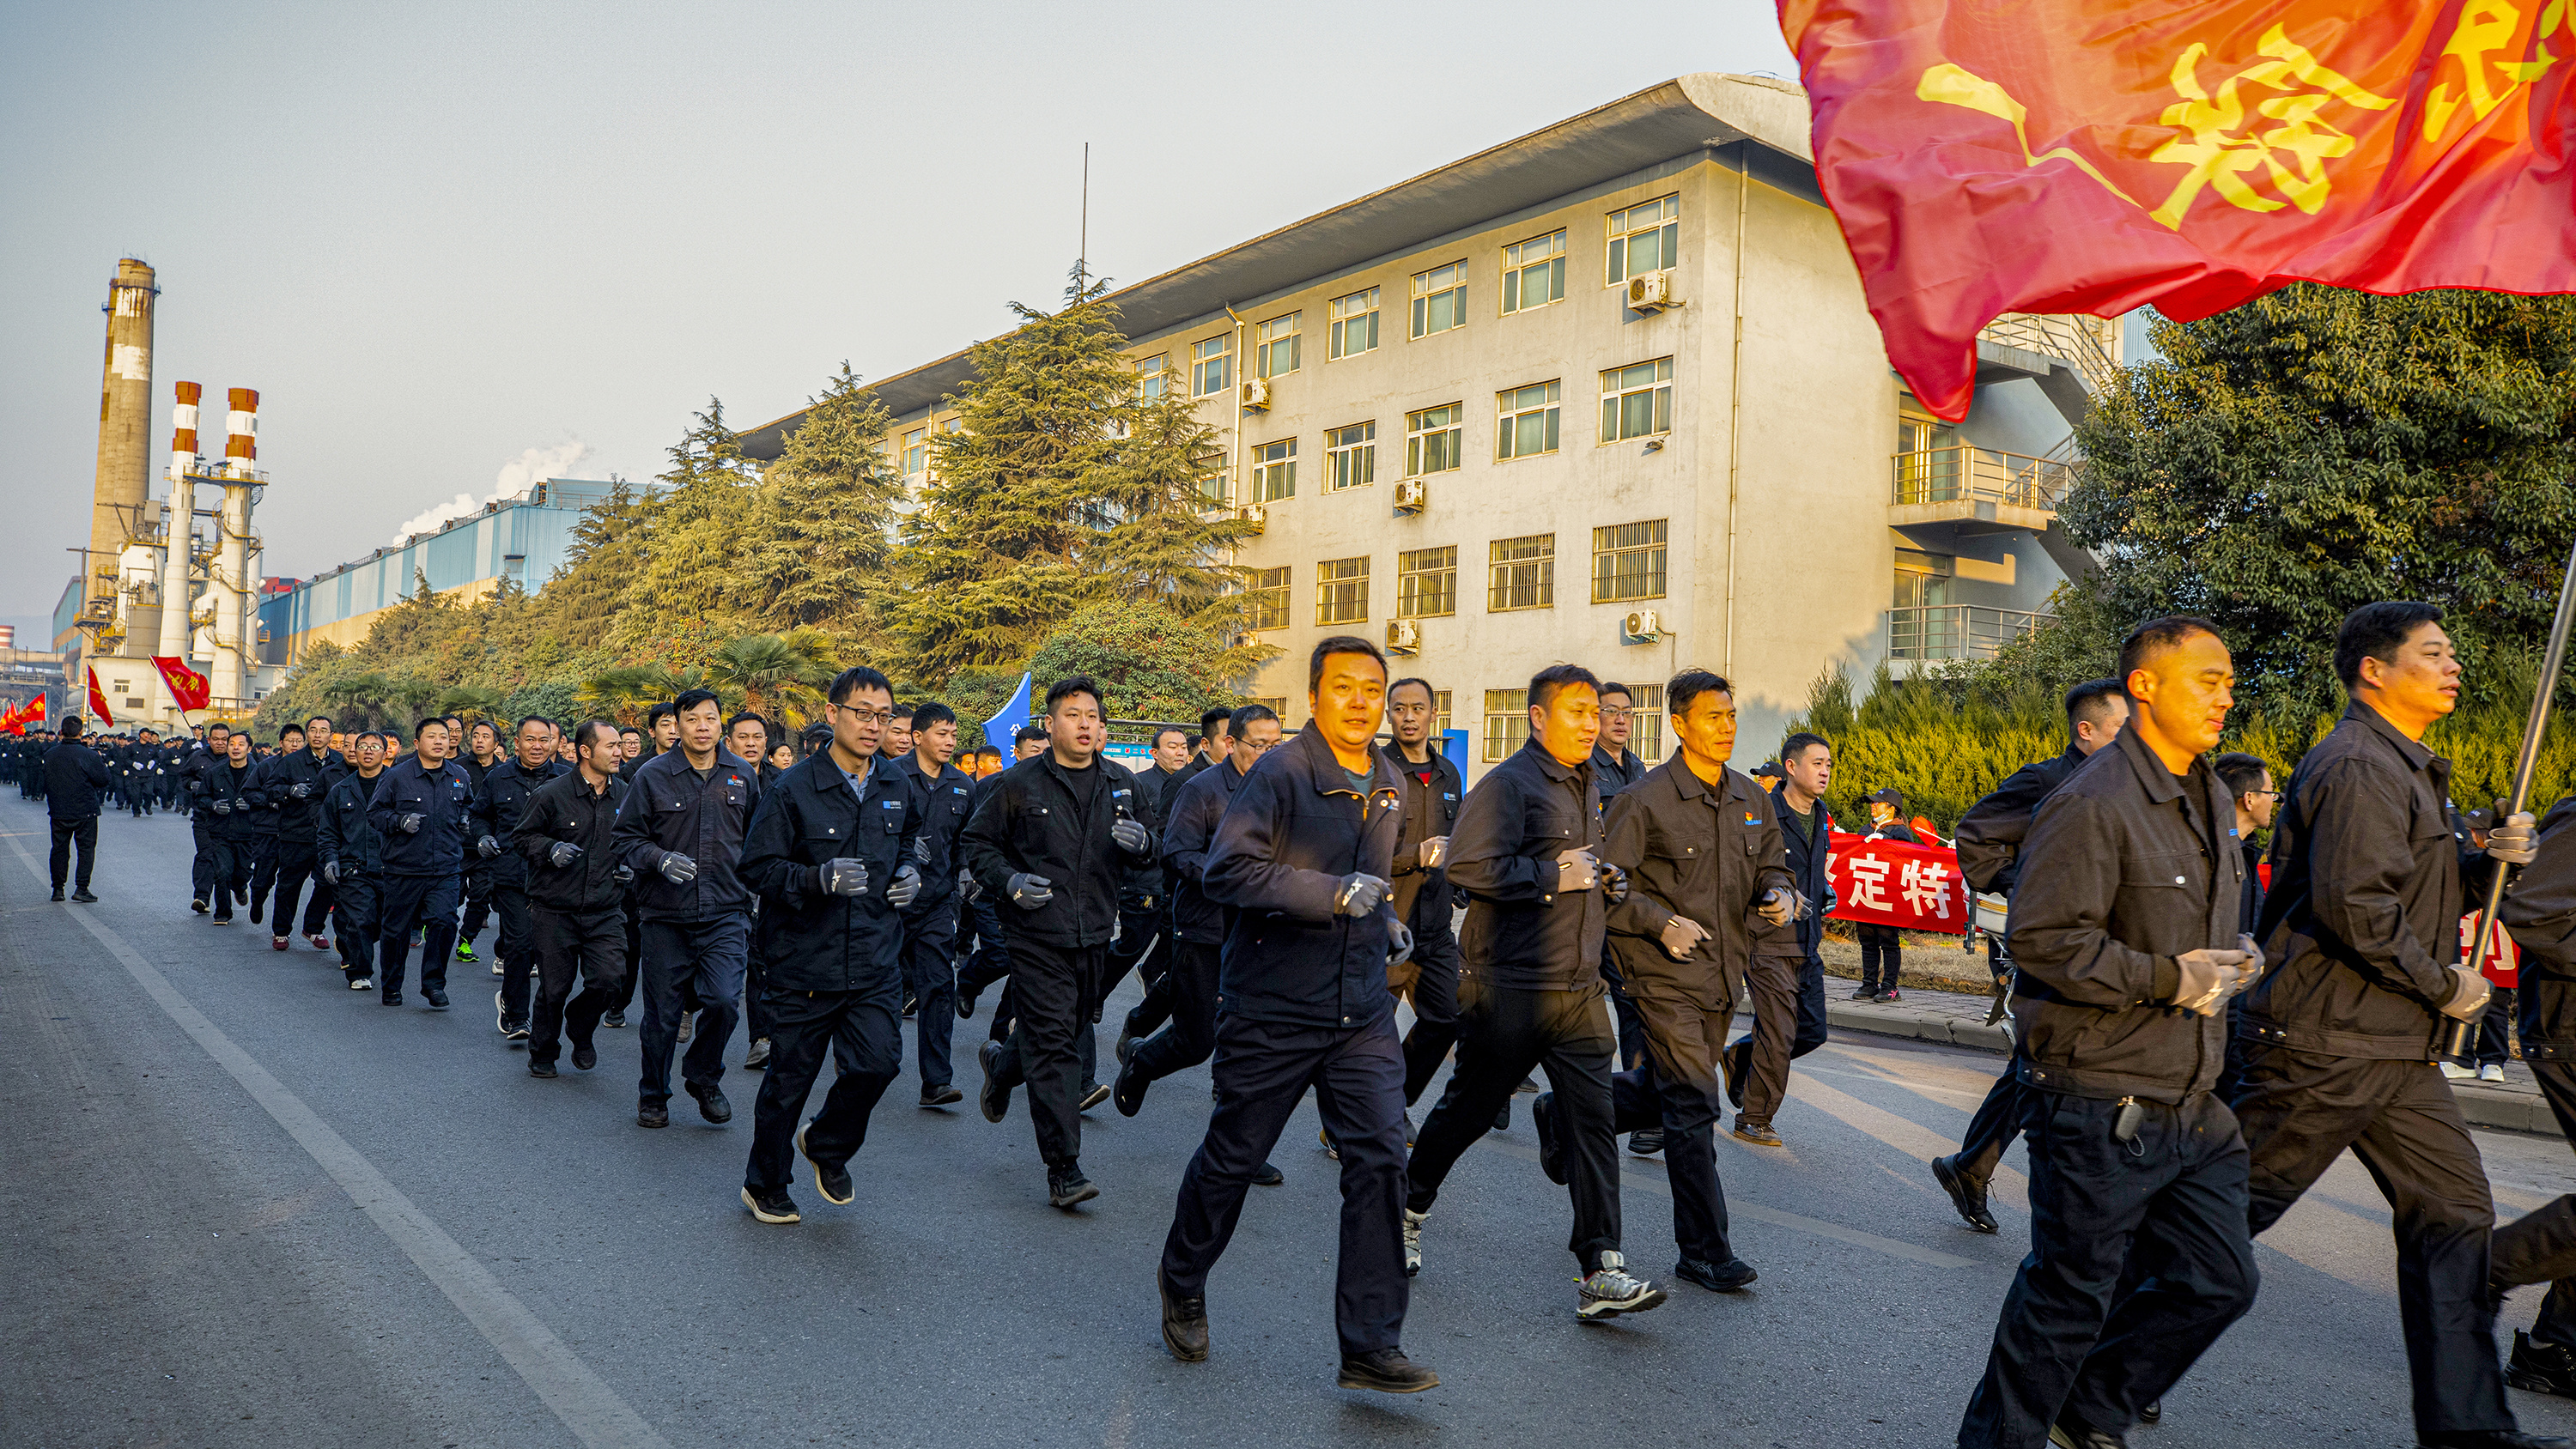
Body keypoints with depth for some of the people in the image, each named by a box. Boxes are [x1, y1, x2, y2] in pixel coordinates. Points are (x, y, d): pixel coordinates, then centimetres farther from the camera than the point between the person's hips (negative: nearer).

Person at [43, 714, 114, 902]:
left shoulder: (49, 755, 0)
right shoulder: (89, 755, -15)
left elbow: (45, 782, 11)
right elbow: (104, 779, -10)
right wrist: (101, 762, 6)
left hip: (58, 812, 4)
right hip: (85, 811, -4)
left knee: (59, 849, 13)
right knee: (86, 849, 4)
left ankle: (58, 889, 16)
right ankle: (81, 888, -1)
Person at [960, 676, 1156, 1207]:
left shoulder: (1121, 784, 9)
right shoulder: (1019, 782, -2)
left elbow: (1149, 853, 16)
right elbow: (977, 843, 4)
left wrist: (1141, 842, -8)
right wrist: (1010, 881, -14)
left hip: (1095, 934, 5)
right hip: (1038, 935, -5)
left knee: (1068, 1033, 18)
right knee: (1052, 1046, -9)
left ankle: (1001, 1063, 49)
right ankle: (1064, 1169, -4)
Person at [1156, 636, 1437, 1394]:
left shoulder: (1388, 785, 10)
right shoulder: (1281, 774, -13)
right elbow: (1225, 870, -22)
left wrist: (1385, 921, 11)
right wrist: (1332, 894, -25)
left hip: (1362, 1010, 5)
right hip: (1272, 1009, -5)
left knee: (1381, 1160, -4)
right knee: (1232, 1158, 9)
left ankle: (1371, 1346, 6)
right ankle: (1183, 1284, 36)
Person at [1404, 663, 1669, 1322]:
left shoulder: (1586, 787, 17)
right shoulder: (1506, 784, -11)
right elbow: (1469, 867, -22)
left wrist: (1606, 882, 10)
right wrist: (1554, 877, -19)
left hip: (1578, 988, 7)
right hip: (1511, 985, -7)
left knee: (1593, 1120, -1)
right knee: (1467, 1110, 7)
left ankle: (1601, 1273, 0)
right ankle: (1408, 1210, 31)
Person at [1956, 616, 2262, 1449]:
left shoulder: (2209, 801, 14)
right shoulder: (2094, 804, -17)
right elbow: (2042, 940, -22)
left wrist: (2225, 957, 7)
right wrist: (2167, 979, -21)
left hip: (2192, 1101, 9)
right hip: (2100, 1103, -9)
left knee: (2219, 1282, 15)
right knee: (2071, 1296, 3)